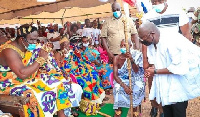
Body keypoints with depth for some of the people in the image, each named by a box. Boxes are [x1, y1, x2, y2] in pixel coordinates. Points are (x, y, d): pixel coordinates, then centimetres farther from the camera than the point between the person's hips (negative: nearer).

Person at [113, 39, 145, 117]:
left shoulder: (135, 55, -7)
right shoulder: (116, 58, -9)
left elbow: (136, 71, -18)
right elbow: (115, 75, -15)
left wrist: (131, 60, -37)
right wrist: (124, 86, -31)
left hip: (133, 79, 1)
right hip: (121, 80, -1)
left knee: (140, 87, -29)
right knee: (118, 88, -32)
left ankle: (135, 108, -5)